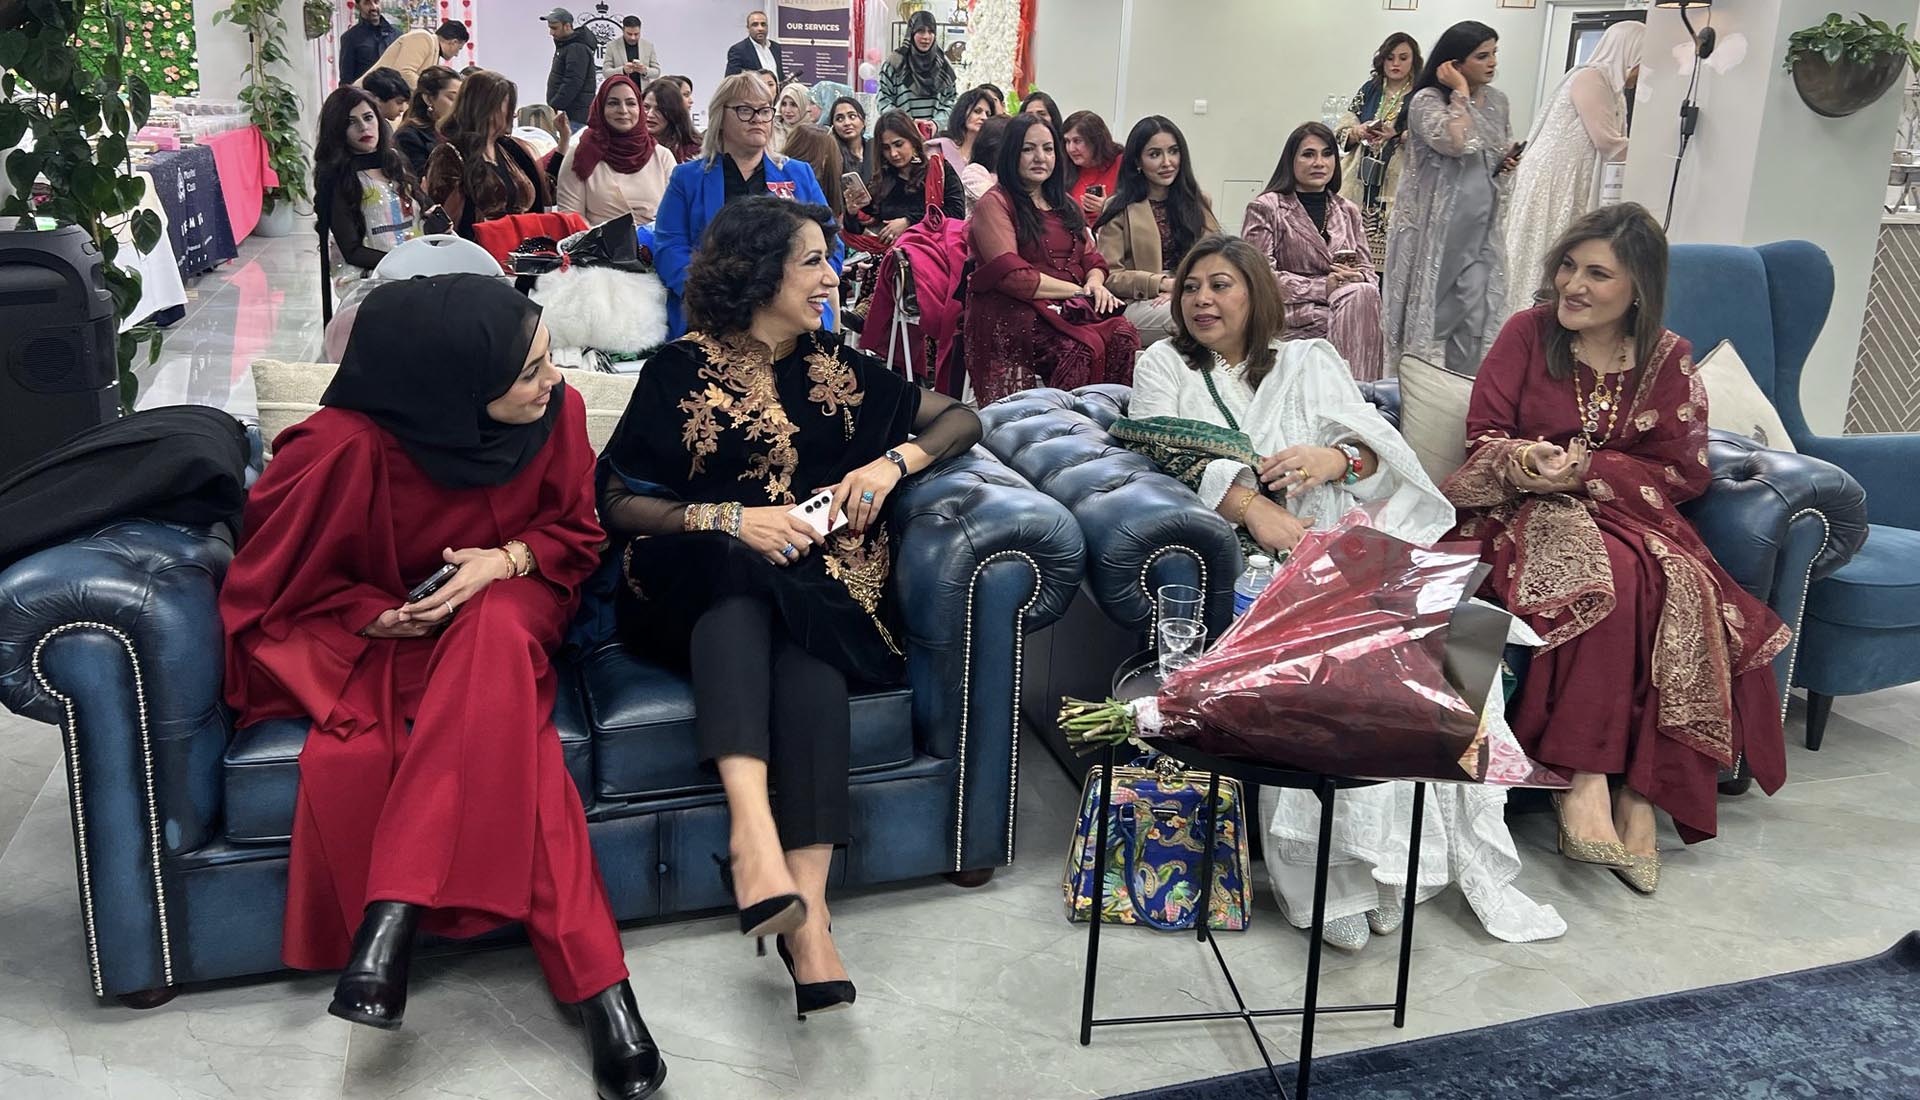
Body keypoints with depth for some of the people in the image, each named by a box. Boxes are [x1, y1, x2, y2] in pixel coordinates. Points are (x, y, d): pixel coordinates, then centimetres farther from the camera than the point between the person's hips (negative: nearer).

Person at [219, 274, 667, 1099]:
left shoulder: (556, 412, -13)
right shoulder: (346, 448, -22)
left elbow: (577, 534, 2)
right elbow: (278, 583, -7)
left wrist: (508, 560, -18)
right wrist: (384, 617, -20)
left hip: (504, 618, 3)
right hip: (367, 635, -2)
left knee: (498, 627, -36)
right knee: (509, 743, -34)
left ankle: (390, 916, -33)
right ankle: (596, 981, -26)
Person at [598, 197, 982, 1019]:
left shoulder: (835, 368, 16)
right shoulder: (683, 369, 7)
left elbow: (959, 419, 18)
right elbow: (619, 504, 1)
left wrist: (893, 462, -1)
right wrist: (731, 519, -13)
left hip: (822, 585, 2)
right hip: (696, 587, -1)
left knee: (807, 643, -34)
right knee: (737, 573, -37)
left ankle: (807, 907, -48)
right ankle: (753, 826, -54)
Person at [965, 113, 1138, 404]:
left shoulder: (1064, 205, 26)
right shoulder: (995, 204, 1)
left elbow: (1092, 259, 23)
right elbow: (1012, 276, -10)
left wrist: (1095, 284, -3)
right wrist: (1079, 290, -8)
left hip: (1071, 308, 6)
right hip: (1012, 311, -6)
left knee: (1123, 335, -26)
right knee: (1085, 346, -34)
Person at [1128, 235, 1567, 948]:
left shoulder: (1309, 360, 25)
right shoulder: (1165, 367, 20)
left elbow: (1381, 444, 13)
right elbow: (1176, 454, 0)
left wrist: (1335, 459, -12)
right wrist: (1254, 507, -17)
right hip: (1239, 546, -2)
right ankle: (1331, 873, -33)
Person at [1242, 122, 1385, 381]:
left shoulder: (1348, 212, 24)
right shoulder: (1265, 208, 6)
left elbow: (1367, 270, 21)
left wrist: (1357, 278, -6)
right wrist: (1323, 287, -13)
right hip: (1292, 317, -5)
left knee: (1364, 291, -31)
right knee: (1360, 296, -32)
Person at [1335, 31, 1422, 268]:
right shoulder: (1369, 90, 15)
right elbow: (1341, 131, 14)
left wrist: (1399, 133, -21)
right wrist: (1360, 132, -6)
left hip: (1397, 185, -3)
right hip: (1360, 185, 3)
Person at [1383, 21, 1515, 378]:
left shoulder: (1497, 100, 11)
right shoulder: (1427, 100, -9)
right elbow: (1455, 143, -27)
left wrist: (1509, 163, 5)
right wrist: (1460, 91, -16)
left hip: (1480, 226, 5)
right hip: (1435, 225, -5)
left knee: (1476, 316, -1)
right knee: (1429, 311, 1)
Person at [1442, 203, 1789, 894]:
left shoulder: (1669, 361, 7)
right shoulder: (1529, 332, 4)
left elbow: (1685, 473, 1)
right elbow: (1483, 434, 2)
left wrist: (1587, 468, -14)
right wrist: (1524, 461, -21)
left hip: (1629, 514, 2)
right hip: (1529, 507, -2)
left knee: (1677, 589, -31)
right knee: (1607, 577, -34)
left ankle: (1641, 792, -28)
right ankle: (1583, 778, -35)